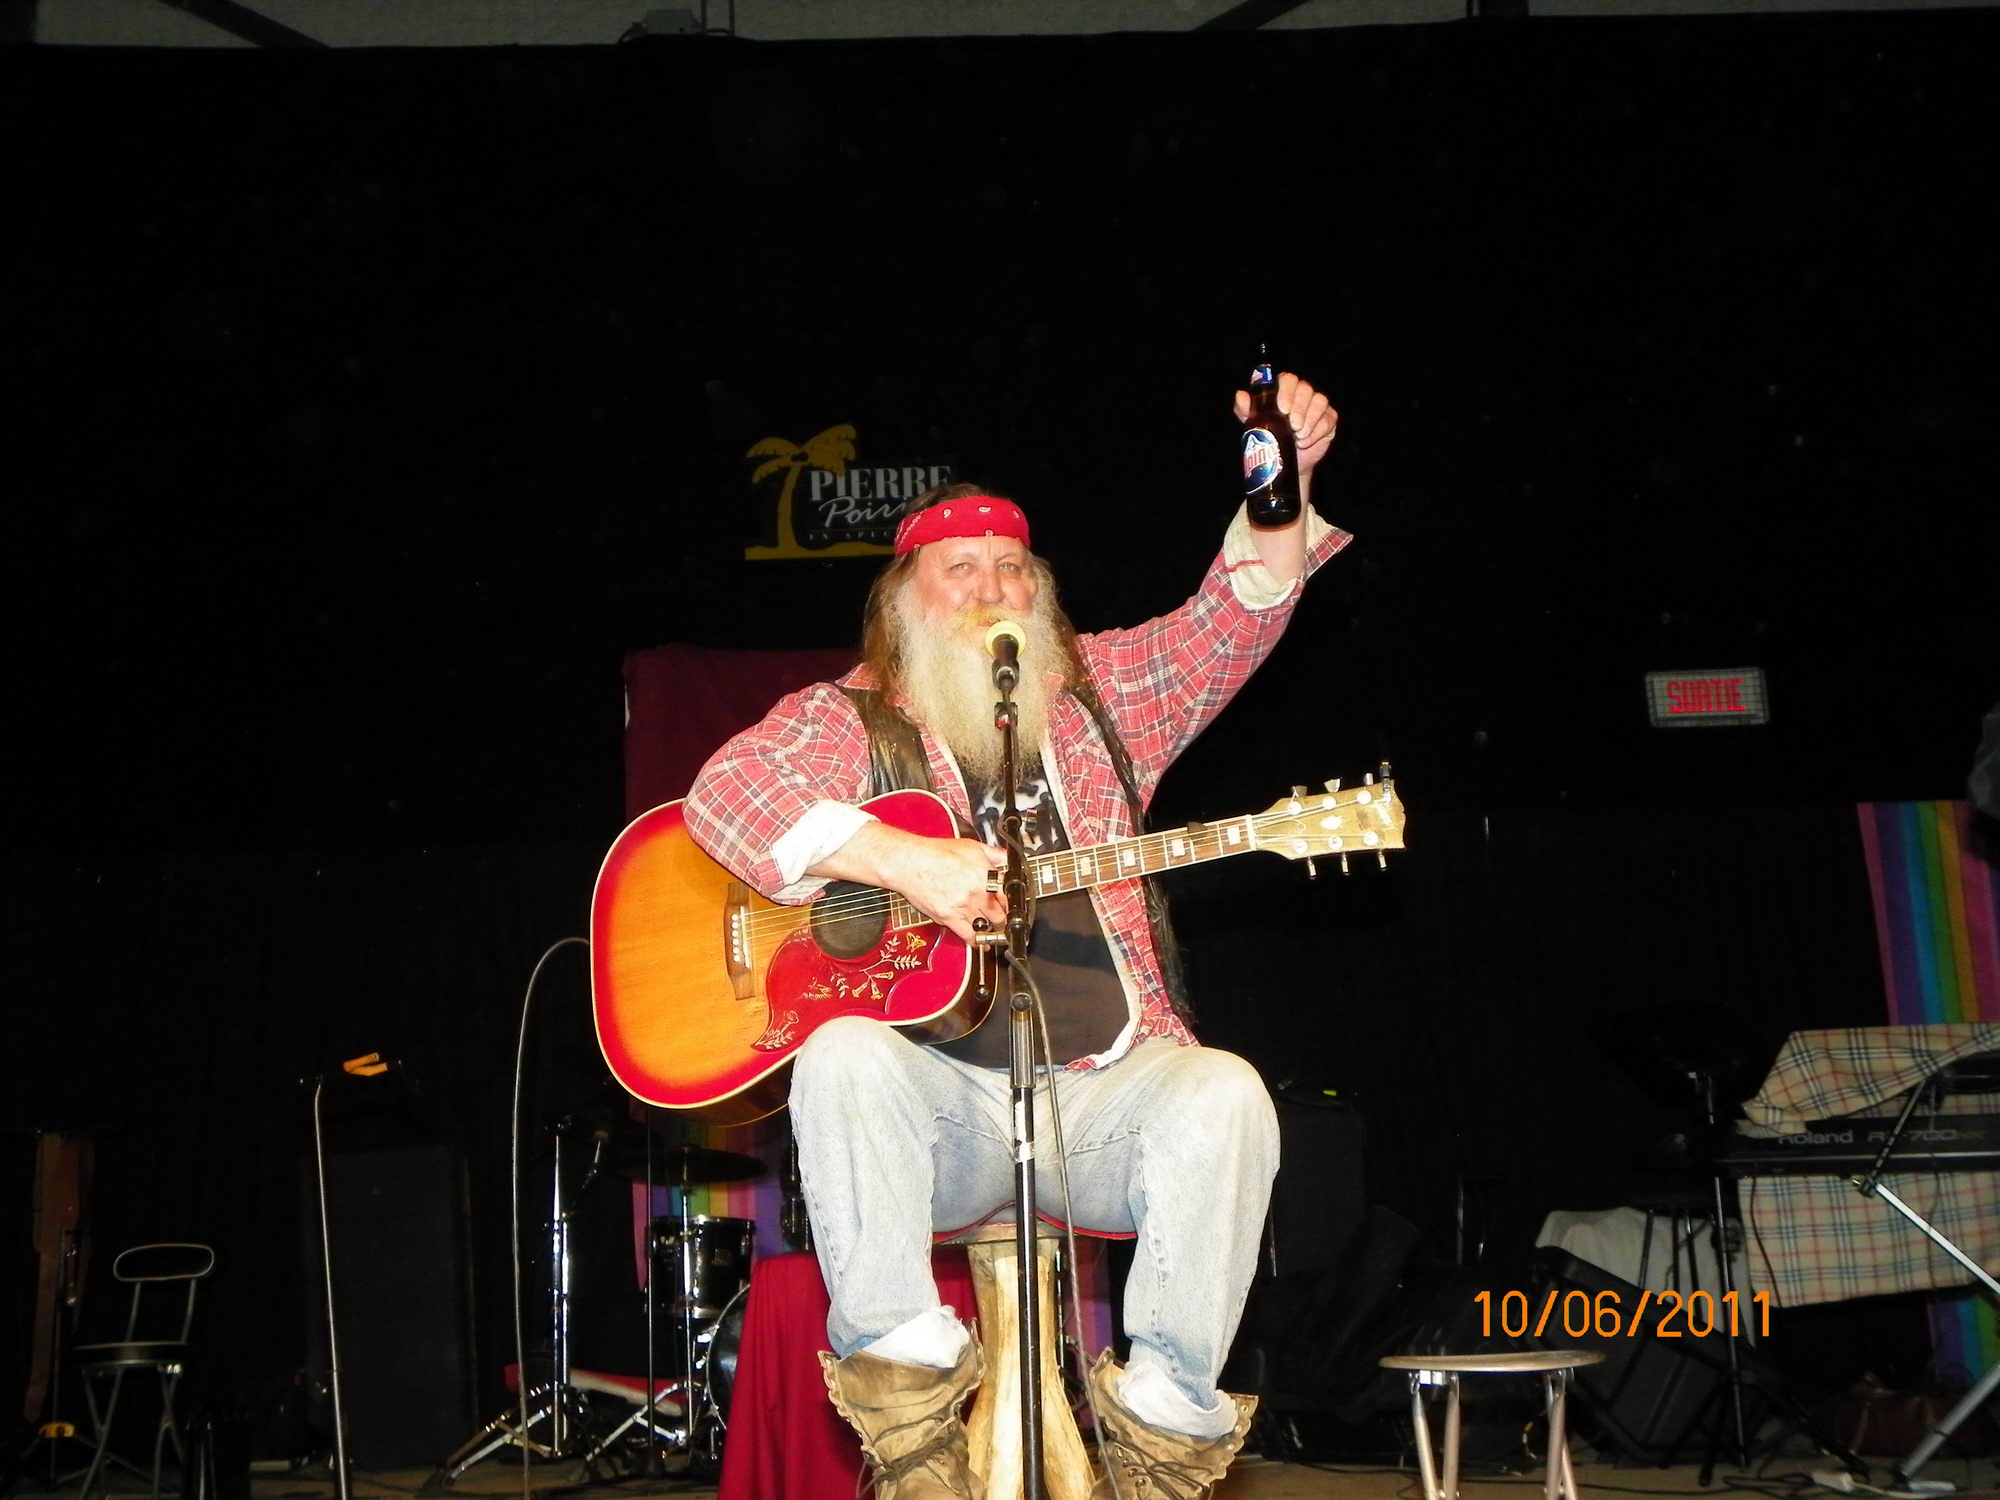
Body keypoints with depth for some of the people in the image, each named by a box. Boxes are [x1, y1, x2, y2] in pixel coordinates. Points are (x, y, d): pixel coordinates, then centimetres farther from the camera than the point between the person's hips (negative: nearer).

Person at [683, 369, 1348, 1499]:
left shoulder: (1102, 691, 16)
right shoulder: (848, 718, 6)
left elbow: (1237, 618, 5)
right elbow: (728, 791, -13)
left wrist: (1282, 485, -14)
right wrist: (912, 864, -23)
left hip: (1108, 1089, 2)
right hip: (941, 1101, -2)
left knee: (1224, 1095, -28)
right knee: (845, 1057, -33)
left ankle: (1169, 1409, -19)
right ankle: (906, 1372, -26)